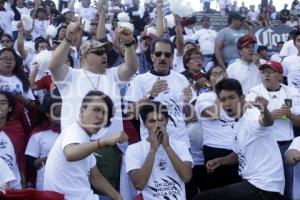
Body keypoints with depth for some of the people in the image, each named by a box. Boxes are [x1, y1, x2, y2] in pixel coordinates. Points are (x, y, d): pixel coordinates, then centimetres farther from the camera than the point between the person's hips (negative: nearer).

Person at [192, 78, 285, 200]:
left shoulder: (252, 115, -15)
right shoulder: (240, 122, 14)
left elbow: (267, 122, -39)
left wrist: (265, 110, -61)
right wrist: (220, 161, 10)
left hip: (262, 188, -10)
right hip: (253, 183, 10)